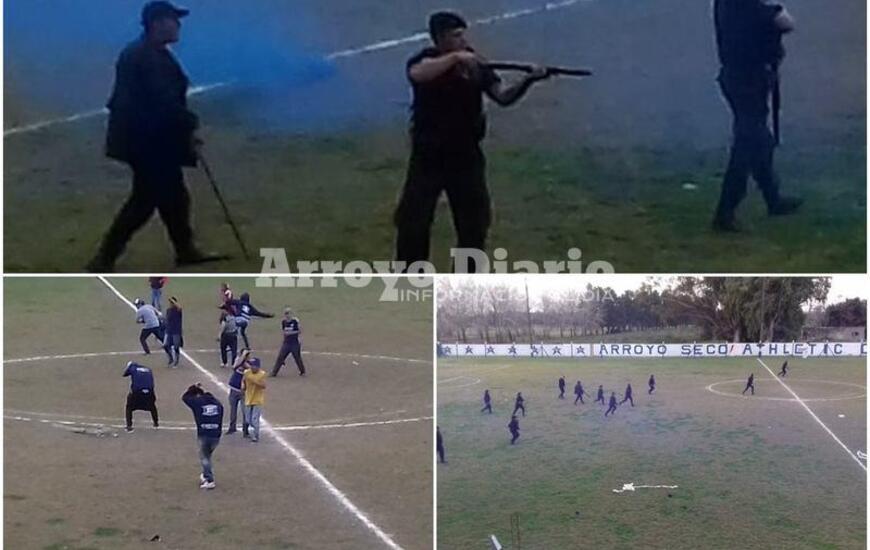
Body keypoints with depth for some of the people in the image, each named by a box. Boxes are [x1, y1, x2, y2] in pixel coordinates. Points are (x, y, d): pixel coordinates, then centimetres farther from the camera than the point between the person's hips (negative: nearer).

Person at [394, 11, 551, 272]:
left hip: (466, 156, 4)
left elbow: (503, 97, -7)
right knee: (413, 222, 0)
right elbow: (417, 74, -35)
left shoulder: (476, 65, 1)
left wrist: (528, 80, -24)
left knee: (474, 222, 9)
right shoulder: (425, 61, -10)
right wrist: (455, 58, -42)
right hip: (428, 156, -3)